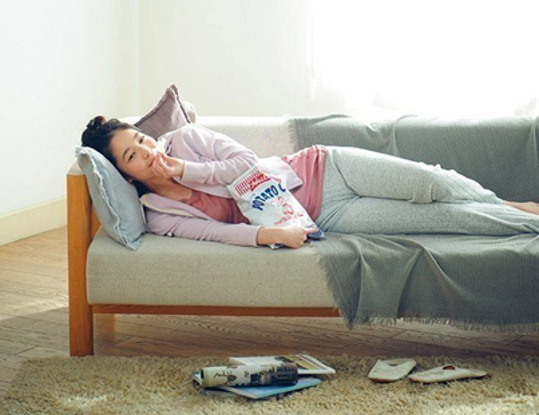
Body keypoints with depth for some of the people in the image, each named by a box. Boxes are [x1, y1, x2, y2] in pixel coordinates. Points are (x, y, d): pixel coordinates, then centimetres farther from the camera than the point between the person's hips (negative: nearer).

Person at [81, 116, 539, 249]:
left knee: (436, 185, -13)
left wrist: (187, 170, -16)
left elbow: (248, 162, -9)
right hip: (324, 217, -2)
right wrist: (270, 233, -33)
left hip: (324, 168, 2)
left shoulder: (185, 137, 0)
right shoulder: (160, 218, -5)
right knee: (446, 218, -11)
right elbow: (221, 232, -17)